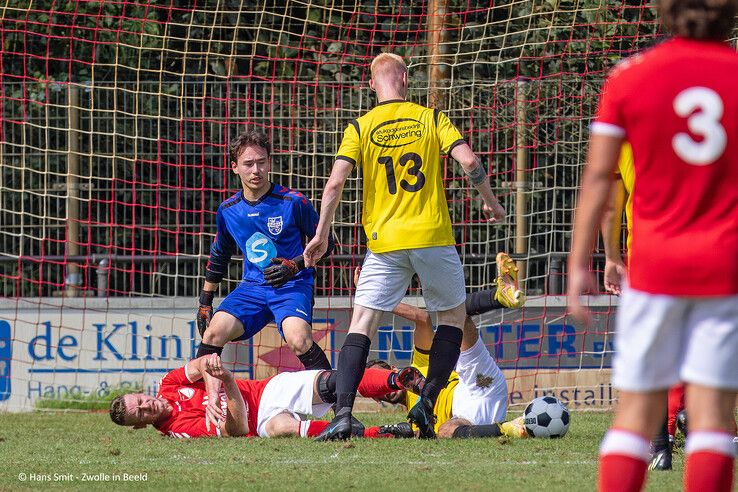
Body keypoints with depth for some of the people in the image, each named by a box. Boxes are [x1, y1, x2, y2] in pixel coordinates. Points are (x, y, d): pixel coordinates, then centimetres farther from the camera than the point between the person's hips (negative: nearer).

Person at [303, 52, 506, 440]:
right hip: (433, 238, 0)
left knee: (361, 325, 1)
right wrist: (490, 203, 8)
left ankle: (343, 413, -15)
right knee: (453, 316, 18)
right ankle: (427, 401, 5)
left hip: (384, 243, 0)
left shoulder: (360, 128, 3)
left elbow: (335, 182, -8)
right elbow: (468, 161, -8)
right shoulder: (431, 118, 3)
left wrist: (321, 234, 0)